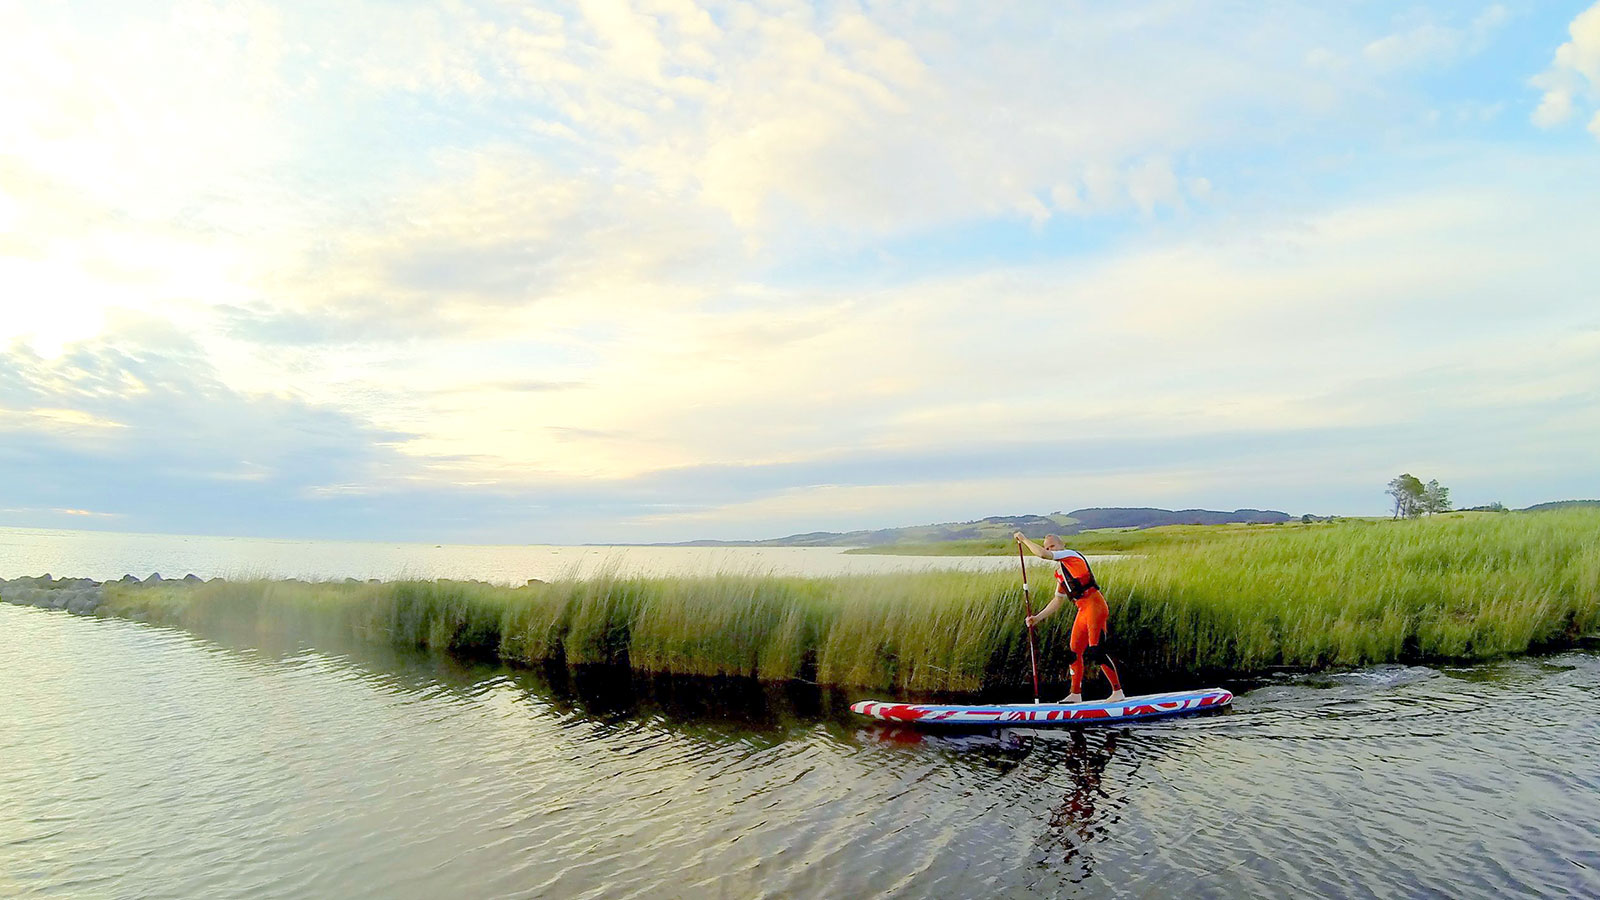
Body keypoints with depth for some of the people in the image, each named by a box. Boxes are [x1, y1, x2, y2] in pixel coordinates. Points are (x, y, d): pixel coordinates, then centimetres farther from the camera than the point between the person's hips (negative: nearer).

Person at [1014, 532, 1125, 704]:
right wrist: (1038, 617, 21)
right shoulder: (1060, 572, 21)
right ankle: (1076, 694, 17)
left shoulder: (1071, 555, -4)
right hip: (1083, 611, 9)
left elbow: (1042, 555, -17)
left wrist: (1024, 539, -5)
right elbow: (1057, 601, 26)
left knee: (1095, 651, -12)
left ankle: (1118, 691, -4)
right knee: (1075, 652, 9)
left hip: (1094, 605, -9)